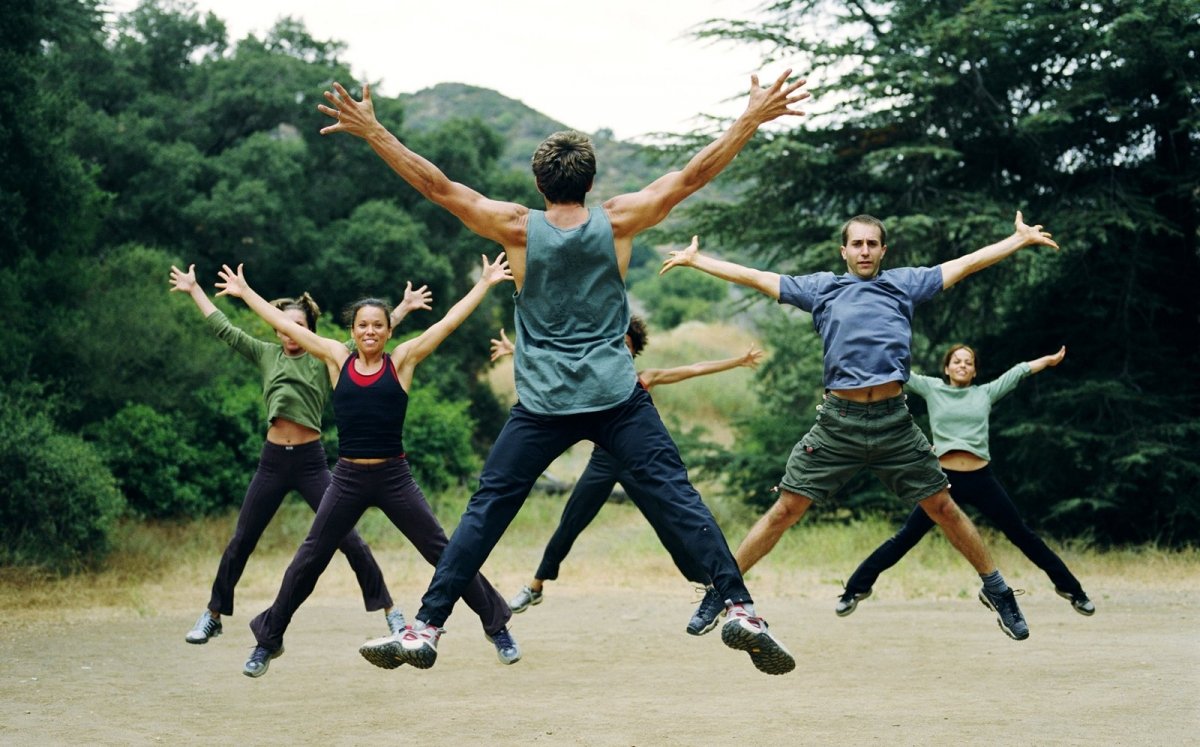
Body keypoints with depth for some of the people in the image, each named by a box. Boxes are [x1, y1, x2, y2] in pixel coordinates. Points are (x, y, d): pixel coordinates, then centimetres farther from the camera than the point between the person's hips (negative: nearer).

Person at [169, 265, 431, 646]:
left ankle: (389, 610, 4)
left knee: (348, 539, -5)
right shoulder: (266, 355, 8)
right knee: (241, 542, 8)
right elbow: (224, 329, 14)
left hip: (311, 461, -2)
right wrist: (194, 290, 18)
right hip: (272, 460, 2)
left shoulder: (324, 359, 2)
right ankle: (212, 616, 21)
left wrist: (403, 309, -10)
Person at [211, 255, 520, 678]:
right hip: (348, 479, 1)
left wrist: (485, 283, 0)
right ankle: (269, 640, 20)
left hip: (394, 478, -1)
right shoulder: (338, 359, 4)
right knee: (308, 561, 5)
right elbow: (286, 325, 10)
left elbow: (449, 322, 1)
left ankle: (497, 627, 14)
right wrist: (245, 292, 15)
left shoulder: (402, 361, 0)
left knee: (444, 554, 1)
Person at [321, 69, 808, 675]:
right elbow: (693, 175, 3)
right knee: (678, 498, -1)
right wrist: (752, 119, 9)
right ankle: (740, 610, -11)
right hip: (618, 398, 0)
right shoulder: (617, 222, 0)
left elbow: (435, 185, -1)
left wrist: (372, 132, 3)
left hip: (543, 405, 0)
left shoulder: (518, 228, -1)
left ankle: (425, 630, 6)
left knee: (485, 511, 7)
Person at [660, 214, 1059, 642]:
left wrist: (1021, 239, 17)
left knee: (943, 508, 4)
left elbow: (966, 264, 17)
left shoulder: (904, 283, 14)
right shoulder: (820, 287, 14)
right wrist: (695, 260, 20)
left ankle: (995, 590, 20)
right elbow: (755, 278, 18)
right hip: (838, 421, 0)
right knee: (786, 510, -2)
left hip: (894, 419, 0)